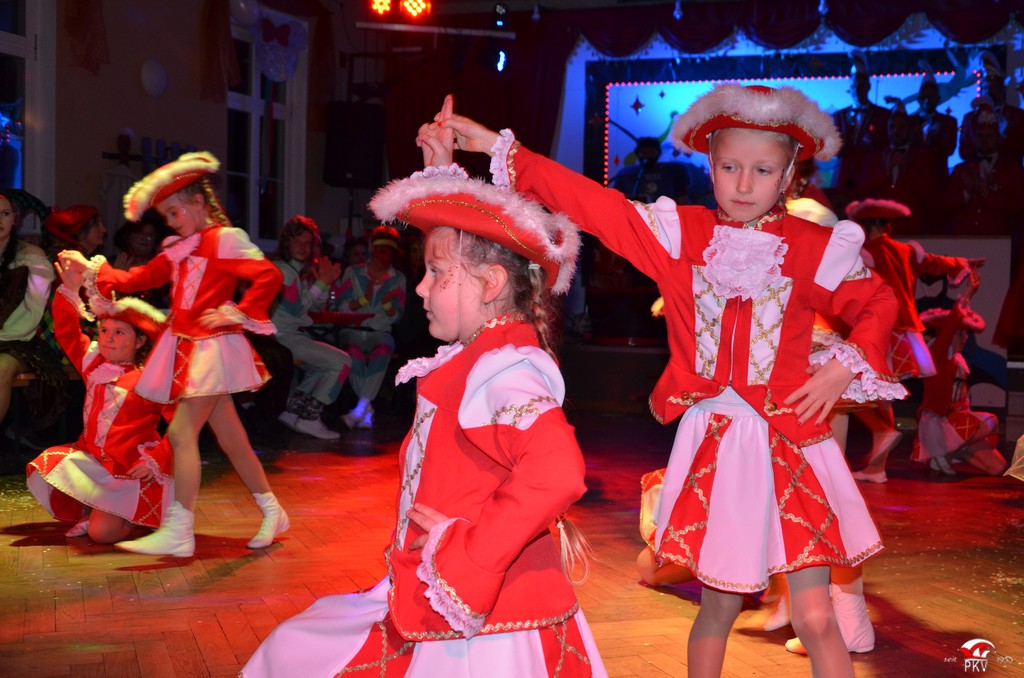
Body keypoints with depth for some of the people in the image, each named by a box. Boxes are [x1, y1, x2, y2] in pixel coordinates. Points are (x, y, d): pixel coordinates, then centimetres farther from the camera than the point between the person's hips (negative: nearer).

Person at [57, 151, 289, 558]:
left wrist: (238, 314, -18)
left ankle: (178, 532, -11)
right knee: (228, 434, 11)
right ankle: (272, 512, 22)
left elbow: (269, 276, -19)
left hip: (212, 348, -8)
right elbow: (141, 278, 15)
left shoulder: (225, 239, -11)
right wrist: (91, 270, 10)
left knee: (182, 432, -13)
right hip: (186, 348, 9)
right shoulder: (178, 248, 16)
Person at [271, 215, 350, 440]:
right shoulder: (283, 269, -13)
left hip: (295, 334, 10)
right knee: (342, 361, -14)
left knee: (323, 368, 26)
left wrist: (326, 283, 2)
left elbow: (317, 307, 18)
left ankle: (291, 412, 16)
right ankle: (310, 420, -12)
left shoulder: (302, 269, 15)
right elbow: (296, 309, -20)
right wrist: (321, 283, -19)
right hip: (284, 336, -10)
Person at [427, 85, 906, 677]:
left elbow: (879, 306, 10)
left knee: (816, 617, -1)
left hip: (791, 444, -1)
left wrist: (844, 368, -6)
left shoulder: (816, 249, -2)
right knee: (719, 607, 11)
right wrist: (498, 148, -6)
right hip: (710, 444, 1)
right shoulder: (679, 234, 1)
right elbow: (590, 202, -2)